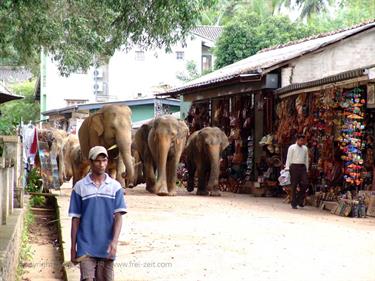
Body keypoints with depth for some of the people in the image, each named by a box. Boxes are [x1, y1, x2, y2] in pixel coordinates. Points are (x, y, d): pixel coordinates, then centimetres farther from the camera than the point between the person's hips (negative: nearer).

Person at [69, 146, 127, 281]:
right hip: (86, 247, -1)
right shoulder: (80, 187, 1)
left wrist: (114, 241, -17)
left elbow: (118, 216, -3)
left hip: (106, 248, 2)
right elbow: (75, 219, 5)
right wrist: (73, 247, 4)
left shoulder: (115, 187, 3)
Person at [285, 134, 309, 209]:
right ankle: (294, 203, 5)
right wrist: (287, 168, -6)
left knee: (304, 183, -9)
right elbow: (288, 158, -1)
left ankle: (300, 200, 9)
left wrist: (306, 169, 12)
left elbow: (306, 159, 15)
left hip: (302, 167, 4)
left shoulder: (305, 148, 13)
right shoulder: (292, 148, 1)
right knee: (294, 185, -1)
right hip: (294, 166, -4)